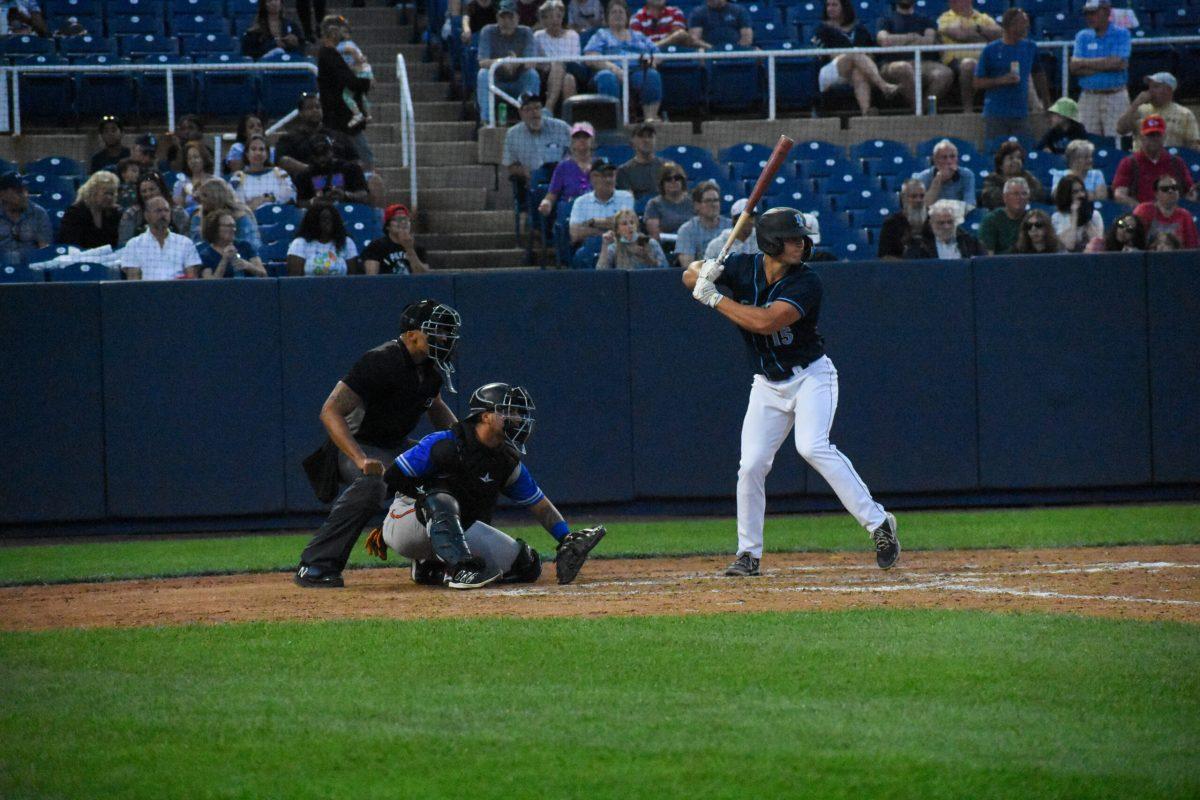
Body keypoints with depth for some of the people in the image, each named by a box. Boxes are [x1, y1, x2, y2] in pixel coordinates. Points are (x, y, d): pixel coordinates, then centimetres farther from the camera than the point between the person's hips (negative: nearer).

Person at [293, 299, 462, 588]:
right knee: (372, 483, -40)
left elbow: (435, 406, 24)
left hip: (398, 446, 9)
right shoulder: (381, 361, -26)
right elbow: (330, 412, -30)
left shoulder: (431, 366, 1)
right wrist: (361, 459, -41)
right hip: (357, 445, -9)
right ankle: (315, 565, -37)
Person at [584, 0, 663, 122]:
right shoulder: (601, 35, 22)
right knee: (606, 77, -39)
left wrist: (651, 61, -2)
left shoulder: (639, 37, 31)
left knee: (652, 75, -33)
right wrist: (612, 67, -14)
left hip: (637, 71, 2)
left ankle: (650, 118, -43)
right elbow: (590, 59, 5)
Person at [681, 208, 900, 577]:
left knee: (812, 447, -26)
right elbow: (690, 275, 2)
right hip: (768, 385, 5)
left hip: (811, 376, -5)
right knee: (751, 465, -2)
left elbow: (767, 321, -32)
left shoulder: (806, 282, -21)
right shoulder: (744, 268, -6)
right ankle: (748, 553, 12)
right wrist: (701, 273, -23)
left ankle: (878, 523, -22)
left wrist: (715, 298, -26)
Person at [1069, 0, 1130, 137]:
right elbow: (1074, 68, 0)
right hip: (1088, 98, 3)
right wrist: (1103, 65, -10)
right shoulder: (1082, 36, 12)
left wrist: (1085, 63, -4)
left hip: (1115, 96, -3)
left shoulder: (1121, 34, 2)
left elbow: (1117, 63, -12)